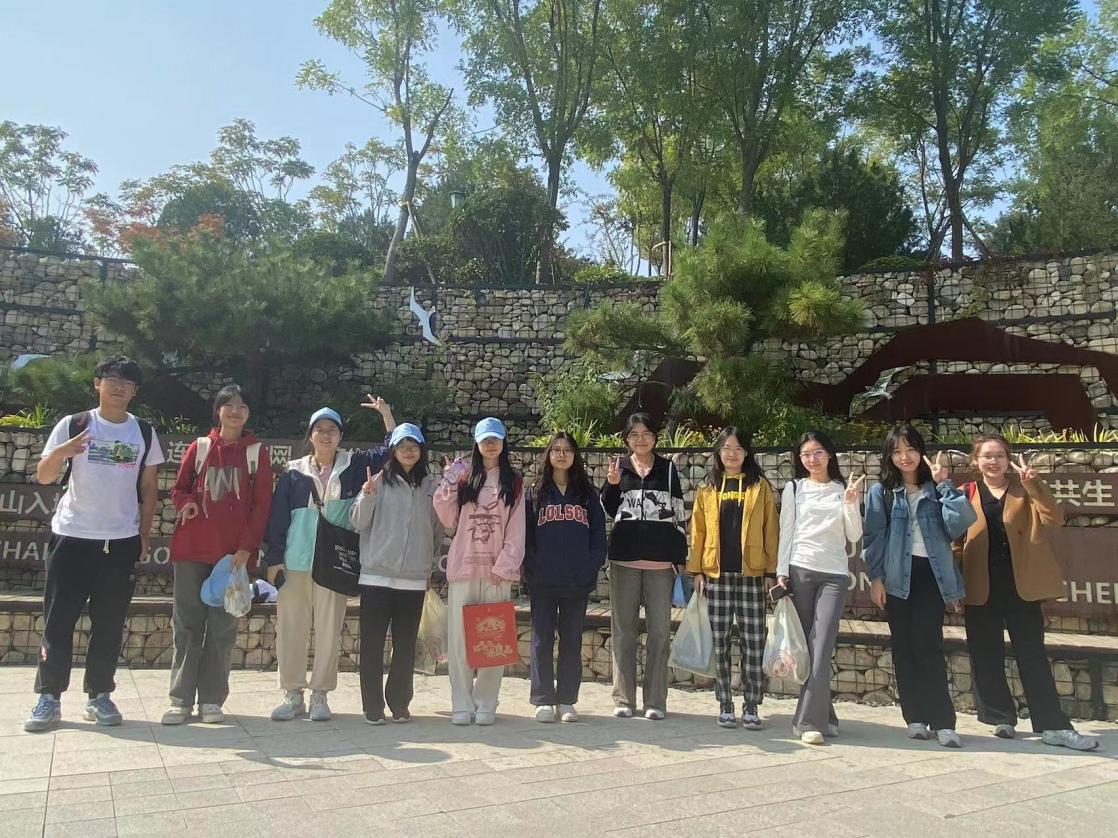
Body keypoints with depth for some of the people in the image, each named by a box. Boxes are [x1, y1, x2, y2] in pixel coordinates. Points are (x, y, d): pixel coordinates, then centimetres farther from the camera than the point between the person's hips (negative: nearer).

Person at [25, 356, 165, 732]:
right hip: (71, 536, -1)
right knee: (58, 619, 3)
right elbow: (43, 476, -2)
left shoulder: (144, 433, 5)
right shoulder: (72, 425, 0)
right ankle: (49, 697, 12)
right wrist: (61, 452, -23)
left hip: (122, 541, 1)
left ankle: (99, 695, 15)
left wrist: (144, 534, 4)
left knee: (109, 623, 6)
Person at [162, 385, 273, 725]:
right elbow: (179, 488, 16)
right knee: (188, 624, 3)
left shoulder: (257, 451, 5)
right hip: (192, 548, 1)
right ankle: (181, 699, 10)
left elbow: (261, 503, 1)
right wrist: (186, 503, -9)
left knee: (223, 627, 3)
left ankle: (211, 699, 11)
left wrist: (248, 546, -9)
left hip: (235, 551, -1)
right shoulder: (199, 447, 9)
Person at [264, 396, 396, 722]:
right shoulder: (294, 471, 7)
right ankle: (292, 694, 18)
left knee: (329, 629, 2)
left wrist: (386, 415, -2)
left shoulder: (354, 465, 7)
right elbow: (278, 516, 6)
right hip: (295, 563, 1)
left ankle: (320, 695, 14)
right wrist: (274, 559, 2)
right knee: (290, 628, 5)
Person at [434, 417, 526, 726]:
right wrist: (448, 485, -7)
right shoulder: (463, 477, 10)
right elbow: (449, 520, 4)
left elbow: (516, 530, 2)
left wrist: (505, 565, -9)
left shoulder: (514, 482, 8)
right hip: (463, 566, 1)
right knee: (460, 637, 1)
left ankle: (486, 703, 10)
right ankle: (462, 704, 8)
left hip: (497, 570, -1)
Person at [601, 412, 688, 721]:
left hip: (660, 560, 0)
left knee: (660, 631, 4)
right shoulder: (619, 468, 7)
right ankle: (623, 698, 17)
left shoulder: (668, 469, 6)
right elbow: (608, 511, 9)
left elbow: (678, 514, 6)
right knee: (623, 629, 7)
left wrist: (681, 559, 2)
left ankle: (656, 700, 14)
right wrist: (612, 485, -9)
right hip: (624, 559, 1)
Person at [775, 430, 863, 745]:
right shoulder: (794, 488, 8)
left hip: (834, 574, 0)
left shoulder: (843, 490, 9)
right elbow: (786, 533, 6)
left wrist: (850, 504, -8)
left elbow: (854, 536, 6)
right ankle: (822, 716, 13)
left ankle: (810, 721, -8)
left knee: (821, 647, -10)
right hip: (799, 570, 0)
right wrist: (782, 573, -1)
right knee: (806, 647, 1)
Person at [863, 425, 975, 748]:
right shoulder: (881, 491, 7)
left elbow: (959, 523, -8)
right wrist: (875, 578, -3)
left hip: (930, 575, -1)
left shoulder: (935, 489, 8)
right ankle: (916, 718, 13)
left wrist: (944, 484, -9)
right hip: (897, 577, 1)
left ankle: (942, 721, -3)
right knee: (904, 648, 5)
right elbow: (874, 536, 3)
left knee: (928, 645, -8)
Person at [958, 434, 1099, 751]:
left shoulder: (1024, 489, 6)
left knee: (1033, 656, 4)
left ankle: (1053, 726, 10)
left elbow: (1054, 519, -11)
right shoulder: (967, 494, 5)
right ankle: (1002, 718, 21)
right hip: (982, 588, 1)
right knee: (986, 658, 7)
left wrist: (1033, 484, -21)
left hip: (1021, 585, 0)